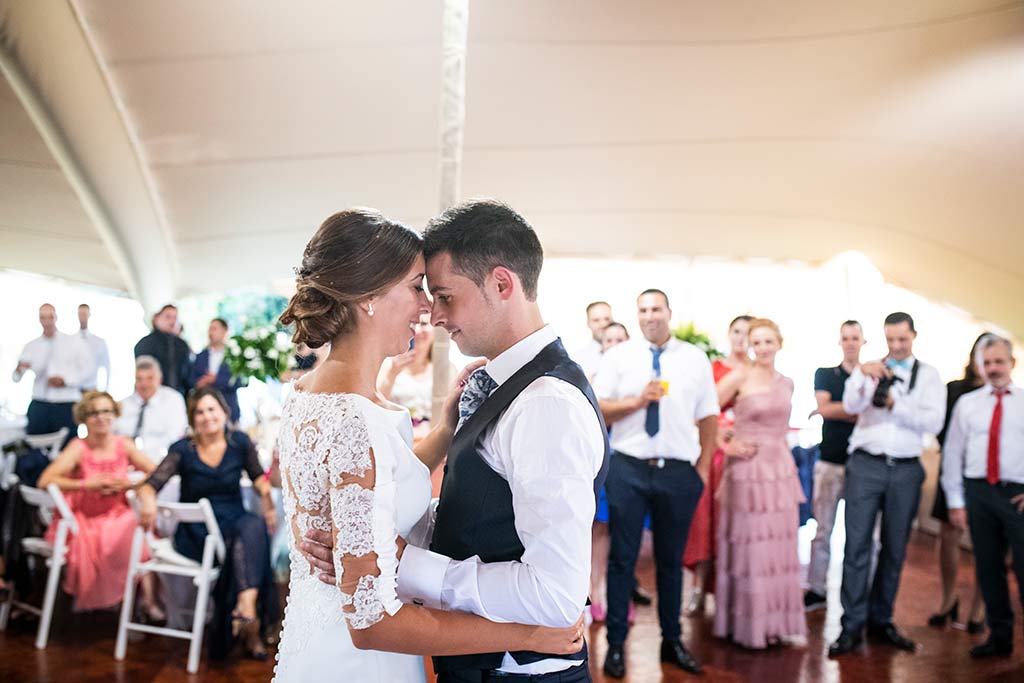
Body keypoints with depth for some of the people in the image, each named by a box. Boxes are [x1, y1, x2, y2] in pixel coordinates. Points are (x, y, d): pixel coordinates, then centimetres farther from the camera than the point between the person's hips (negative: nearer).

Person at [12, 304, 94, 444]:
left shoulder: (74, 342, 5)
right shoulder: (31, 346, 10)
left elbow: (88, 371, 1)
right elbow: (16, 378, 4)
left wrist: (65, 380, -13)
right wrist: (19, 369, -19)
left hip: (66, 405, -2)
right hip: (39, 405, 2)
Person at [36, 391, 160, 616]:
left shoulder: (124, 445, 2)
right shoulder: (79, 448, -8)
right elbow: (45, 481, -21)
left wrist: (130, 484, -16)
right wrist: (86, 484, -26)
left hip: (119, 518, 3)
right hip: (84, 521, -3)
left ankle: (148, 600, -19)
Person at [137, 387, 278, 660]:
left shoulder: (240, 442, 4)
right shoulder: (183, 450, -1)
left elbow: (258, 476, 17)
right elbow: (150, 484, -10)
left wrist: (268, 501, -4)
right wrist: (148, 500, -34)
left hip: (233, 522, 2)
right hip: (196, 533, -2)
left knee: (255, 525, -35)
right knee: (244, 542, -34)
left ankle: (247, 605, -44)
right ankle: (251, 628, -35)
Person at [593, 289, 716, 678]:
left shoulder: (696, 359, 6)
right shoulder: (618, 356, 3)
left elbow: (709, 416, 8)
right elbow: (595, 409, -2)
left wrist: (703, 467, 2)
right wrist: (637, 401, -15)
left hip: (679, 471, 1)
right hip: (627, 470, -1)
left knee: (671, 559, 13)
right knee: (622, 558, 5)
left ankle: (672, 641, 27)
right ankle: (616, 644, 16)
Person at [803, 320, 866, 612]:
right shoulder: (824, 374, 10)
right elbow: (824, 407, -5)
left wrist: (834, 410, -8)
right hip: (830, 461, 0)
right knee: (822, 528, 2)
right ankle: (816, 589, 9)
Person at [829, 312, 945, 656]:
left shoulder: (928, 375, 7)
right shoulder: (871, 369, 8)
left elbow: (933, 421, -6)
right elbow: (850, 406, -8)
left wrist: (895, 404, -15)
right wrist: (861, 374, -24)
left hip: (905, 470, 1)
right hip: (866, 465, -1)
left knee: (894, 548, 9)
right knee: (857, 544, -5)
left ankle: (881, 622, 20)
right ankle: (852, 625, -1)